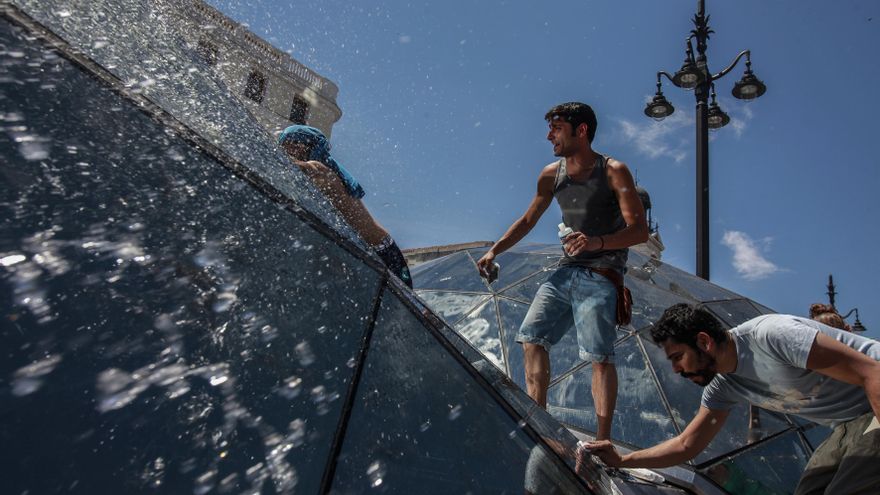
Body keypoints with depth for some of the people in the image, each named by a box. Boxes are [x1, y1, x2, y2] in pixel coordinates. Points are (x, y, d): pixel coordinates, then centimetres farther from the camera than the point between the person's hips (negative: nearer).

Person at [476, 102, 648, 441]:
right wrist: (494, 251, 10)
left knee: (599, 357, -11)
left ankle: (602, 442, -4)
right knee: (532, 339, 0)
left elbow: (640, 230, -13)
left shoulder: (613, 172, -8)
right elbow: (528, 220, 20)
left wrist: (599, 242, -31)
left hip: (601, 277, -6)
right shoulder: (551, 175, 9)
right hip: (566, 272, 6)